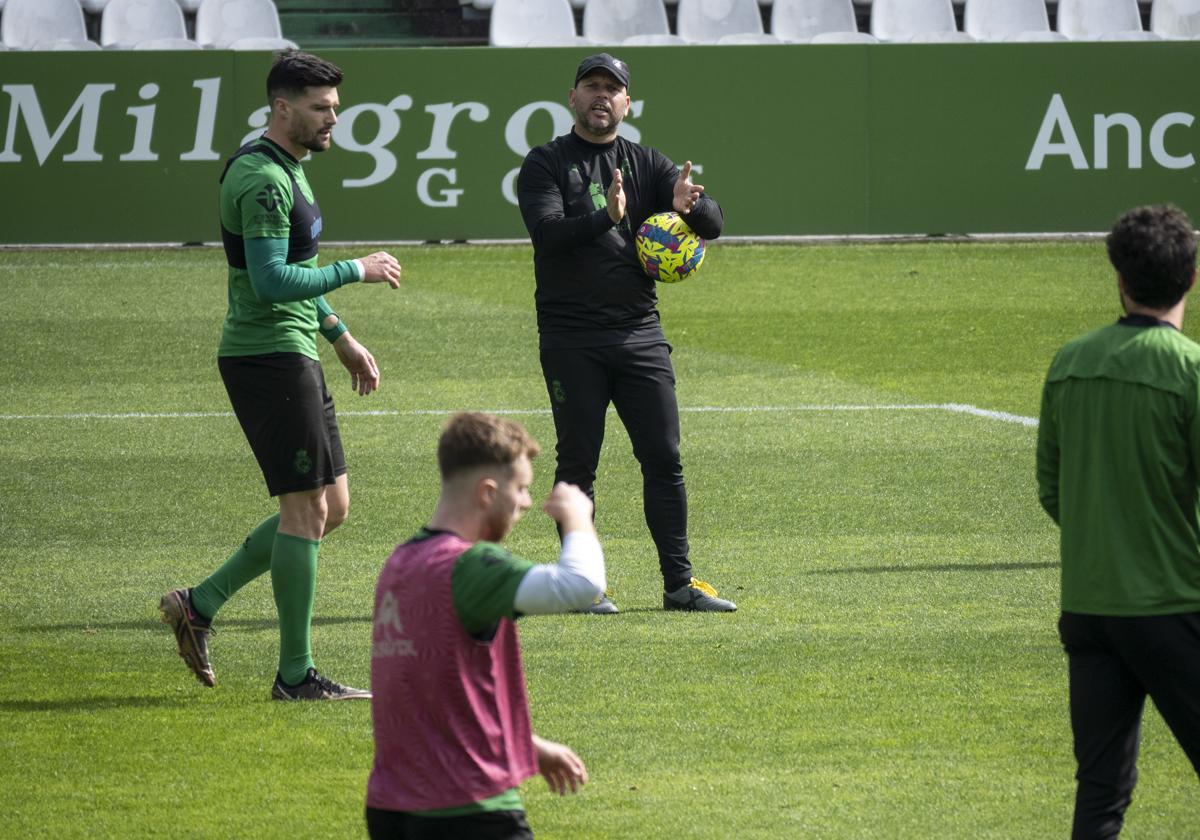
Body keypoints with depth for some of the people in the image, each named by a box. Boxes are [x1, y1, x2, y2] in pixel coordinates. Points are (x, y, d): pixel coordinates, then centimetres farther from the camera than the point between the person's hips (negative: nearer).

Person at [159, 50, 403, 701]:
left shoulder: (285, 171, 17)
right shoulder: (264, 180, -17)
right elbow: (272, 282, -25)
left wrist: (341, 337, 27)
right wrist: (358, 270, -17)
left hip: (291, 358, 10)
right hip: (270, 358, -10)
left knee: (330, 507, 11)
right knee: (308, 509, -7)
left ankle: (200, 604, 16)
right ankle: (295, 675, -2)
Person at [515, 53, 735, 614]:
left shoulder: (648, 165, 12)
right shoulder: (546, 164, 2)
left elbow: (713, 225, 2)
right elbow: (547, 232, -15)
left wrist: (689, 206, -21)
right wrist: (605, 218, -31)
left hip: (640, 333, 3)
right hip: (571, 340, -3)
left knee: (664, 459, 2)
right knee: (578, 462, -1)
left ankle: (679, 583, 6)